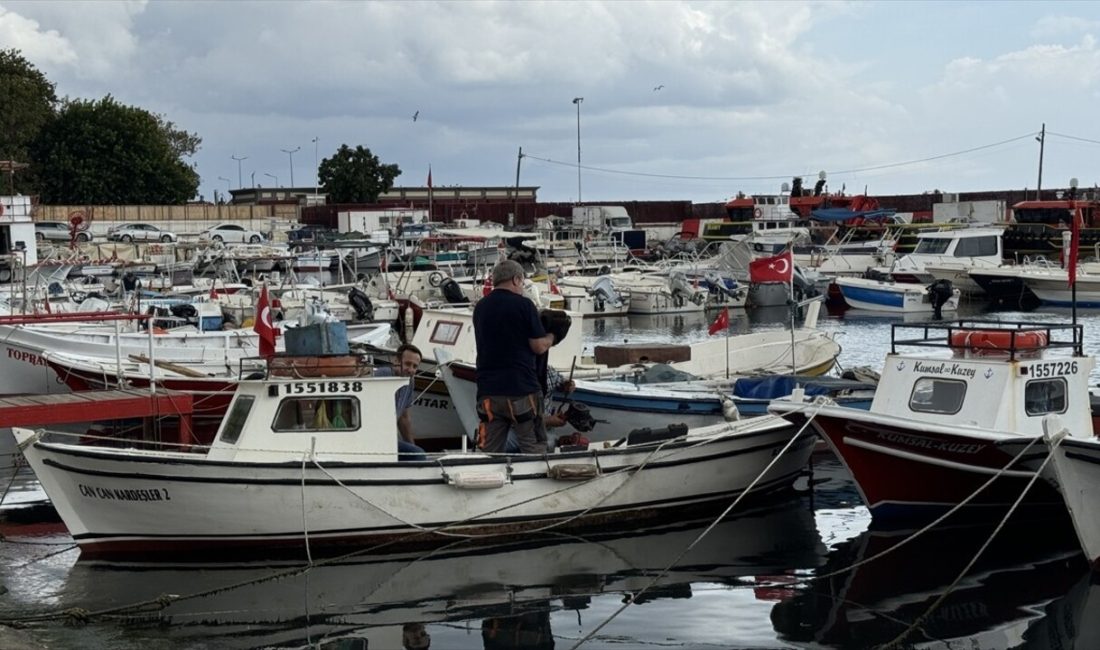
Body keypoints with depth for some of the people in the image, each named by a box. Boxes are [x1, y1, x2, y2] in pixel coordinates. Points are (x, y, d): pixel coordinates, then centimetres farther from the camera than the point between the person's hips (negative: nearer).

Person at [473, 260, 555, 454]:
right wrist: (550, 337, 15)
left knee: (489, 454, 6)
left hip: (488, 391, 5)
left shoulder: (480, 307, 10)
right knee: (534, 451, 3)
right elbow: (539, 347, -8)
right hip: (521, 389, -5)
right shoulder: (523, 305, -7)